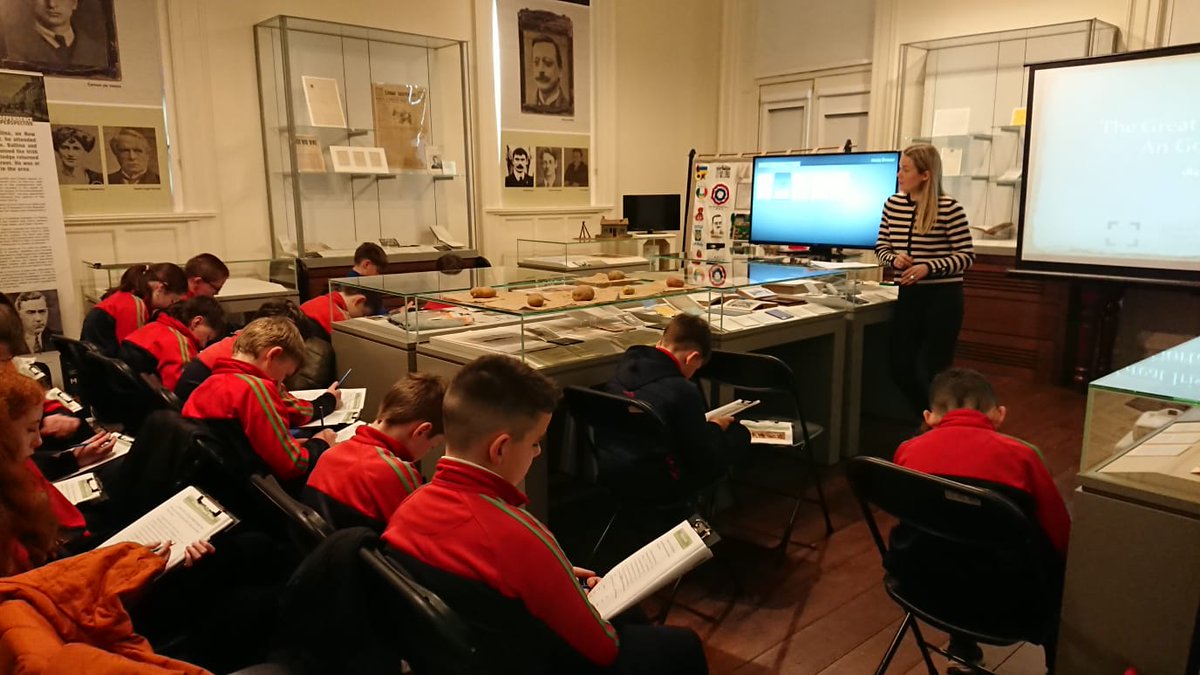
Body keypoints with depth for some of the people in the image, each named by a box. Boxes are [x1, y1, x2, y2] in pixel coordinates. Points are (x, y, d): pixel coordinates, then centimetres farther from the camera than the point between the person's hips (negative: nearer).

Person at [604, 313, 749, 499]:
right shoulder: (683, 391, -20)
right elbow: (704, 459, -11)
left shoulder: (626, 364, 0)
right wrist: (715, 428, 10)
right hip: (652, 484, -7)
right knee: (739, 434, 6)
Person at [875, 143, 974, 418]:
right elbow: (881, 247, 13)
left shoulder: (950, 208, -12)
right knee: (901, 367, 9)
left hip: (943, 296, -5)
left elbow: (966, 256, -9)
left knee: (931, 370, 0)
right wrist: (894, 259, -9)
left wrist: (928, 267, -22)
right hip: (909, 294, 6)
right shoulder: (893, 204, 3)